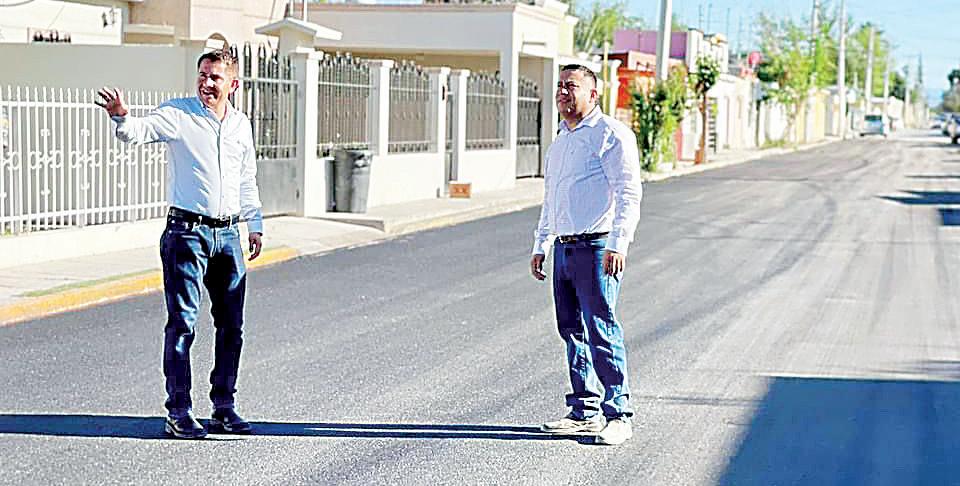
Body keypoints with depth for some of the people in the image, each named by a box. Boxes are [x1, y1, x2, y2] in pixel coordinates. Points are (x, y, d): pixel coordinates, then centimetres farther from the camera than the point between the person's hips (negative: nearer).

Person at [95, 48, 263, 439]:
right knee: (182, 323, -5)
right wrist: (121, 116, -41)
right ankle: (179, 413, 0)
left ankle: (224, 407, 20)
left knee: (231, 325, 9)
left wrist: (255, 225, 22)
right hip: (187, 232, -5)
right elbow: (140, 131, -19)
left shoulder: (241, 124, 12)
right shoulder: (178, 114, -3)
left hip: (228, 234, 5)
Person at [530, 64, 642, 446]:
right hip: (564, 249, 8)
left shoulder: (611, 135, -6)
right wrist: (540, 246, 23)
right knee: (573, 332, 9)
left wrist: (618, 244, -21)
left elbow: (629, 195, -12)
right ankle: (584, 412, 16)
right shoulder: (560, 142, 21)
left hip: (597, 248, -8)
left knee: (602, 331, -10)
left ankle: (617, 414, -4)